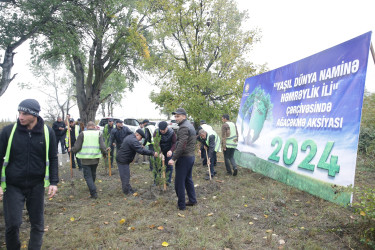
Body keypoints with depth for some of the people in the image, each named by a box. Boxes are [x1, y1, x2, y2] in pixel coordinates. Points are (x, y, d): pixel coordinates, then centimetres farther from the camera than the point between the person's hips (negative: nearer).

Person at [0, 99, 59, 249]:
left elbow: (53, 158, 3)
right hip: (13, 186, -1)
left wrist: (53, 182, -3)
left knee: (38, 224, 9)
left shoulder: (47, 132, -4)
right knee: (12, 224, 0)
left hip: (36, 186, 1)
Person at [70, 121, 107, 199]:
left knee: (88, 176, 3)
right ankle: (92, 187, 42)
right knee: (93, 174, 23)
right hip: (95, 158, 3)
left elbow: (77, 147, -6)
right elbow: (102, 146, -8)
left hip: (85, 159, -3)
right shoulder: (98, 133, -1)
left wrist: (71, 149, 15)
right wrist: (104, 154, 10)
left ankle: (94, 193, -5)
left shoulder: (82, 133, -5)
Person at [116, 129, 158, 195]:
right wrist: (152, 153, -26)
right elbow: (141, 150, -29)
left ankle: (129, 189, 30)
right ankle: (127, 191, 10)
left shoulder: (130, 137, 11)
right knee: (125, 176, 0)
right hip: (123, 160, -11)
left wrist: (140, 146, 6)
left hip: (122, 159, 11)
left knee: (126, 175, 19)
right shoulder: (133, 140, -23)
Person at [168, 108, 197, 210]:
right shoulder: (190, 125, 14)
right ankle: (192, 200, 28)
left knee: (179, 182, 0)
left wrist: (173, 158, -24)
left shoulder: (183, 127, -18)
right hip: (191, 156, 10)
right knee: (188, 179, 20)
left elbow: (181, 146, -26)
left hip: (184, 158, -10)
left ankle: (181, 205, 8)